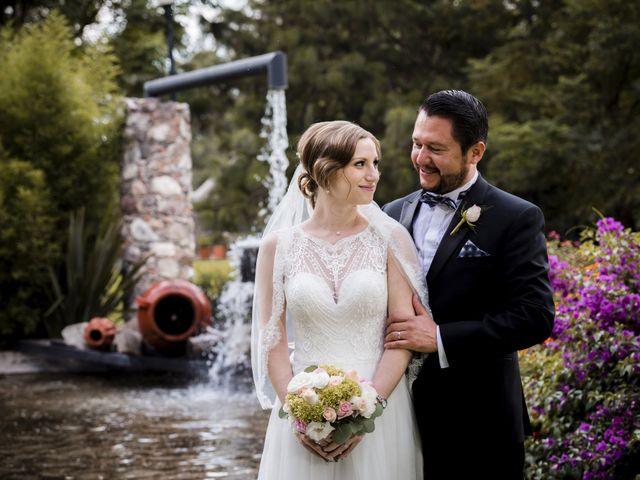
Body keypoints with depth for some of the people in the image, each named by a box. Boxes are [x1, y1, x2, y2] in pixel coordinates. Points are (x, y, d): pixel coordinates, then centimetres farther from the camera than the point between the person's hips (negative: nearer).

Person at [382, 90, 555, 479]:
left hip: (477, 423, -4)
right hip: (401, 412, 4)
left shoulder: (517, 219, -6)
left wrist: (441, 338, -18)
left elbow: (536, 316, -14)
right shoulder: (395, 215, 10)